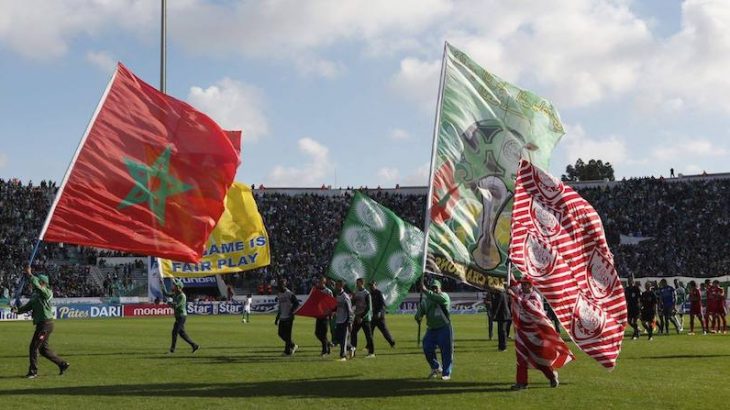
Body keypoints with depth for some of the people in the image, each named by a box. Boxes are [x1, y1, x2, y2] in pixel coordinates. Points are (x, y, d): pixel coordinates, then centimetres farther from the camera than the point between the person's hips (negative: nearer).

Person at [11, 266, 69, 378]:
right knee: (43, 349, 15)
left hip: (45, 324, -9)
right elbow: (27, 307, 14)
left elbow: (35, 283, -27)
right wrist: (17, 310, -3)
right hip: (41, 324, 9)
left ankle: (33, 372, 3)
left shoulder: (47, 293, -11)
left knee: (34, 347, -6)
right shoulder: (35, 295, 15)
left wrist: (29, 274, -18)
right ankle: (63, 364, 24)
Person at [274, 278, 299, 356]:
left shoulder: (290, 294, -11)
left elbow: (296, 303, -13)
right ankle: (293, 345, 23)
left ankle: (288, 351, 2)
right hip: (282, 318, 8)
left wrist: (292, 311, -25)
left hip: (288, 317, -8)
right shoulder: (280, 294, 13)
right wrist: (277, 318, 22)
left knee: (287, 334, -6)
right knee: (281, 333, 7)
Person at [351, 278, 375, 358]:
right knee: (353, 333, 1)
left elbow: (368, 307, -14)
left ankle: (371, 352, 3)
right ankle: (353, 349, 7)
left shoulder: (366, 294, -10)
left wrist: (362, 317, -18)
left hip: (365, 317, -7)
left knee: (368, 335, -2)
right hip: (357, 317, 7)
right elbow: (353, 303, 15)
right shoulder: (356, 293, 11)